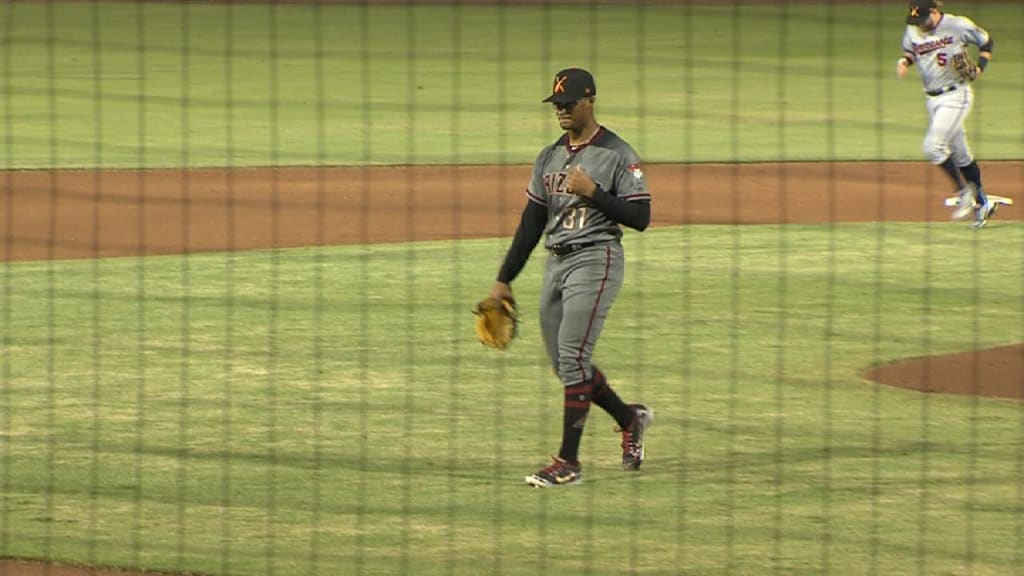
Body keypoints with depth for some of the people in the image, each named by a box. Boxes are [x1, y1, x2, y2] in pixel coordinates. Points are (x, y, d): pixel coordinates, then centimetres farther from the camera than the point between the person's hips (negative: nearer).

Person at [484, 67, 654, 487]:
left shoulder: (617, 155, -6)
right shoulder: (549, 158, 14)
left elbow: (640, 217, -10)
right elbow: (531, 222, 17)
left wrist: (593, 192, -19)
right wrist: (505, 279, 13)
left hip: (596, 260, -8)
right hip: (556, 263, 8)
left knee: (572, 357, -14)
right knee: (564, 362, 9)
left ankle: (568, 463, -11)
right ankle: (630, 418, 32)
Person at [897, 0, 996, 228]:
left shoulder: (958, 26, -13)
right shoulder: (912, 31, 1)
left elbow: (985, 41, 1)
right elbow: (910, 51, 19)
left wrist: (980, 66, -13)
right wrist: (904, 60, -4)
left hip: (956, 95, -6)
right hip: (933, 98, 6)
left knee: (933, 145, -19)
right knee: (959, 152, 13)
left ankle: (964, 192, -3)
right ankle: (982, 203, 25)